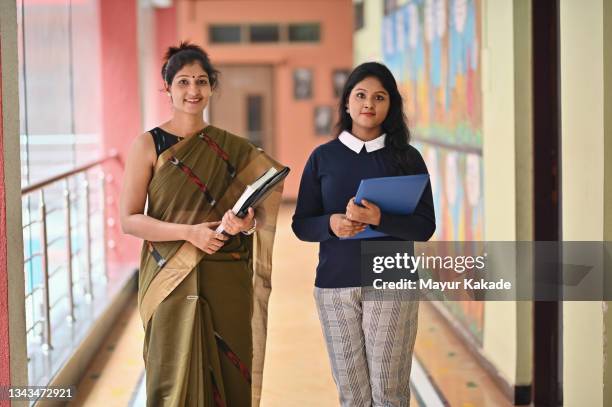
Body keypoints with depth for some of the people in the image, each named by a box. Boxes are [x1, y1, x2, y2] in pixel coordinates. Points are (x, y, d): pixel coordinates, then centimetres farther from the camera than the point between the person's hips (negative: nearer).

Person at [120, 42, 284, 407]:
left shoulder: (234, 150, 7)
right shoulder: (150, 144, -1)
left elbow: (252, 216, 11)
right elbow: (129, 220, -6)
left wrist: (242, 223, -13)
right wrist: (189, 232, -18)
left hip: (228, 283, 3)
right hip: (172, 282, -3)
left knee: (228, 378, 4)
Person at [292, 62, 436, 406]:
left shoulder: (407, 157, 3)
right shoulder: (323, 157, 6)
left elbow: (425, 227, -3)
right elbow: (301, 224, 7)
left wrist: (377, 219, -20)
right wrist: (330, 224, -15)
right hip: (335, 284, 1)